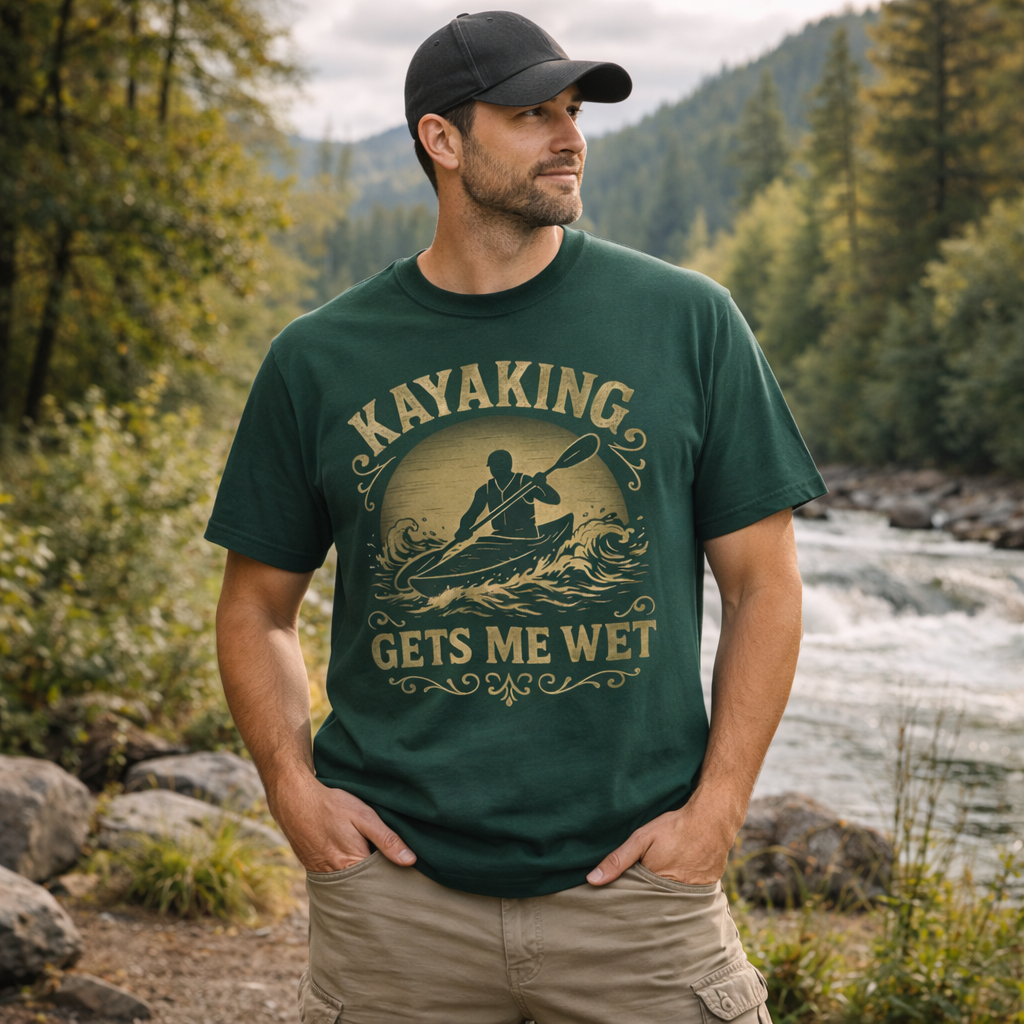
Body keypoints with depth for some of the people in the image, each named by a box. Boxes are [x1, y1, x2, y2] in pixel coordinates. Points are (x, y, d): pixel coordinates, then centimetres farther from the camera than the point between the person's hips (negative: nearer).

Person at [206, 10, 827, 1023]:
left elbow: (763, 580, 3)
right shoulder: (319, 359, 3)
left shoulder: (687, 320, 1)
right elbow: (257, 605, 12)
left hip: (635, 880, 0)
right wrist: (293, 786, -2)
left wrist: (717, 805, -5)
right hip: (393, 888, 1)